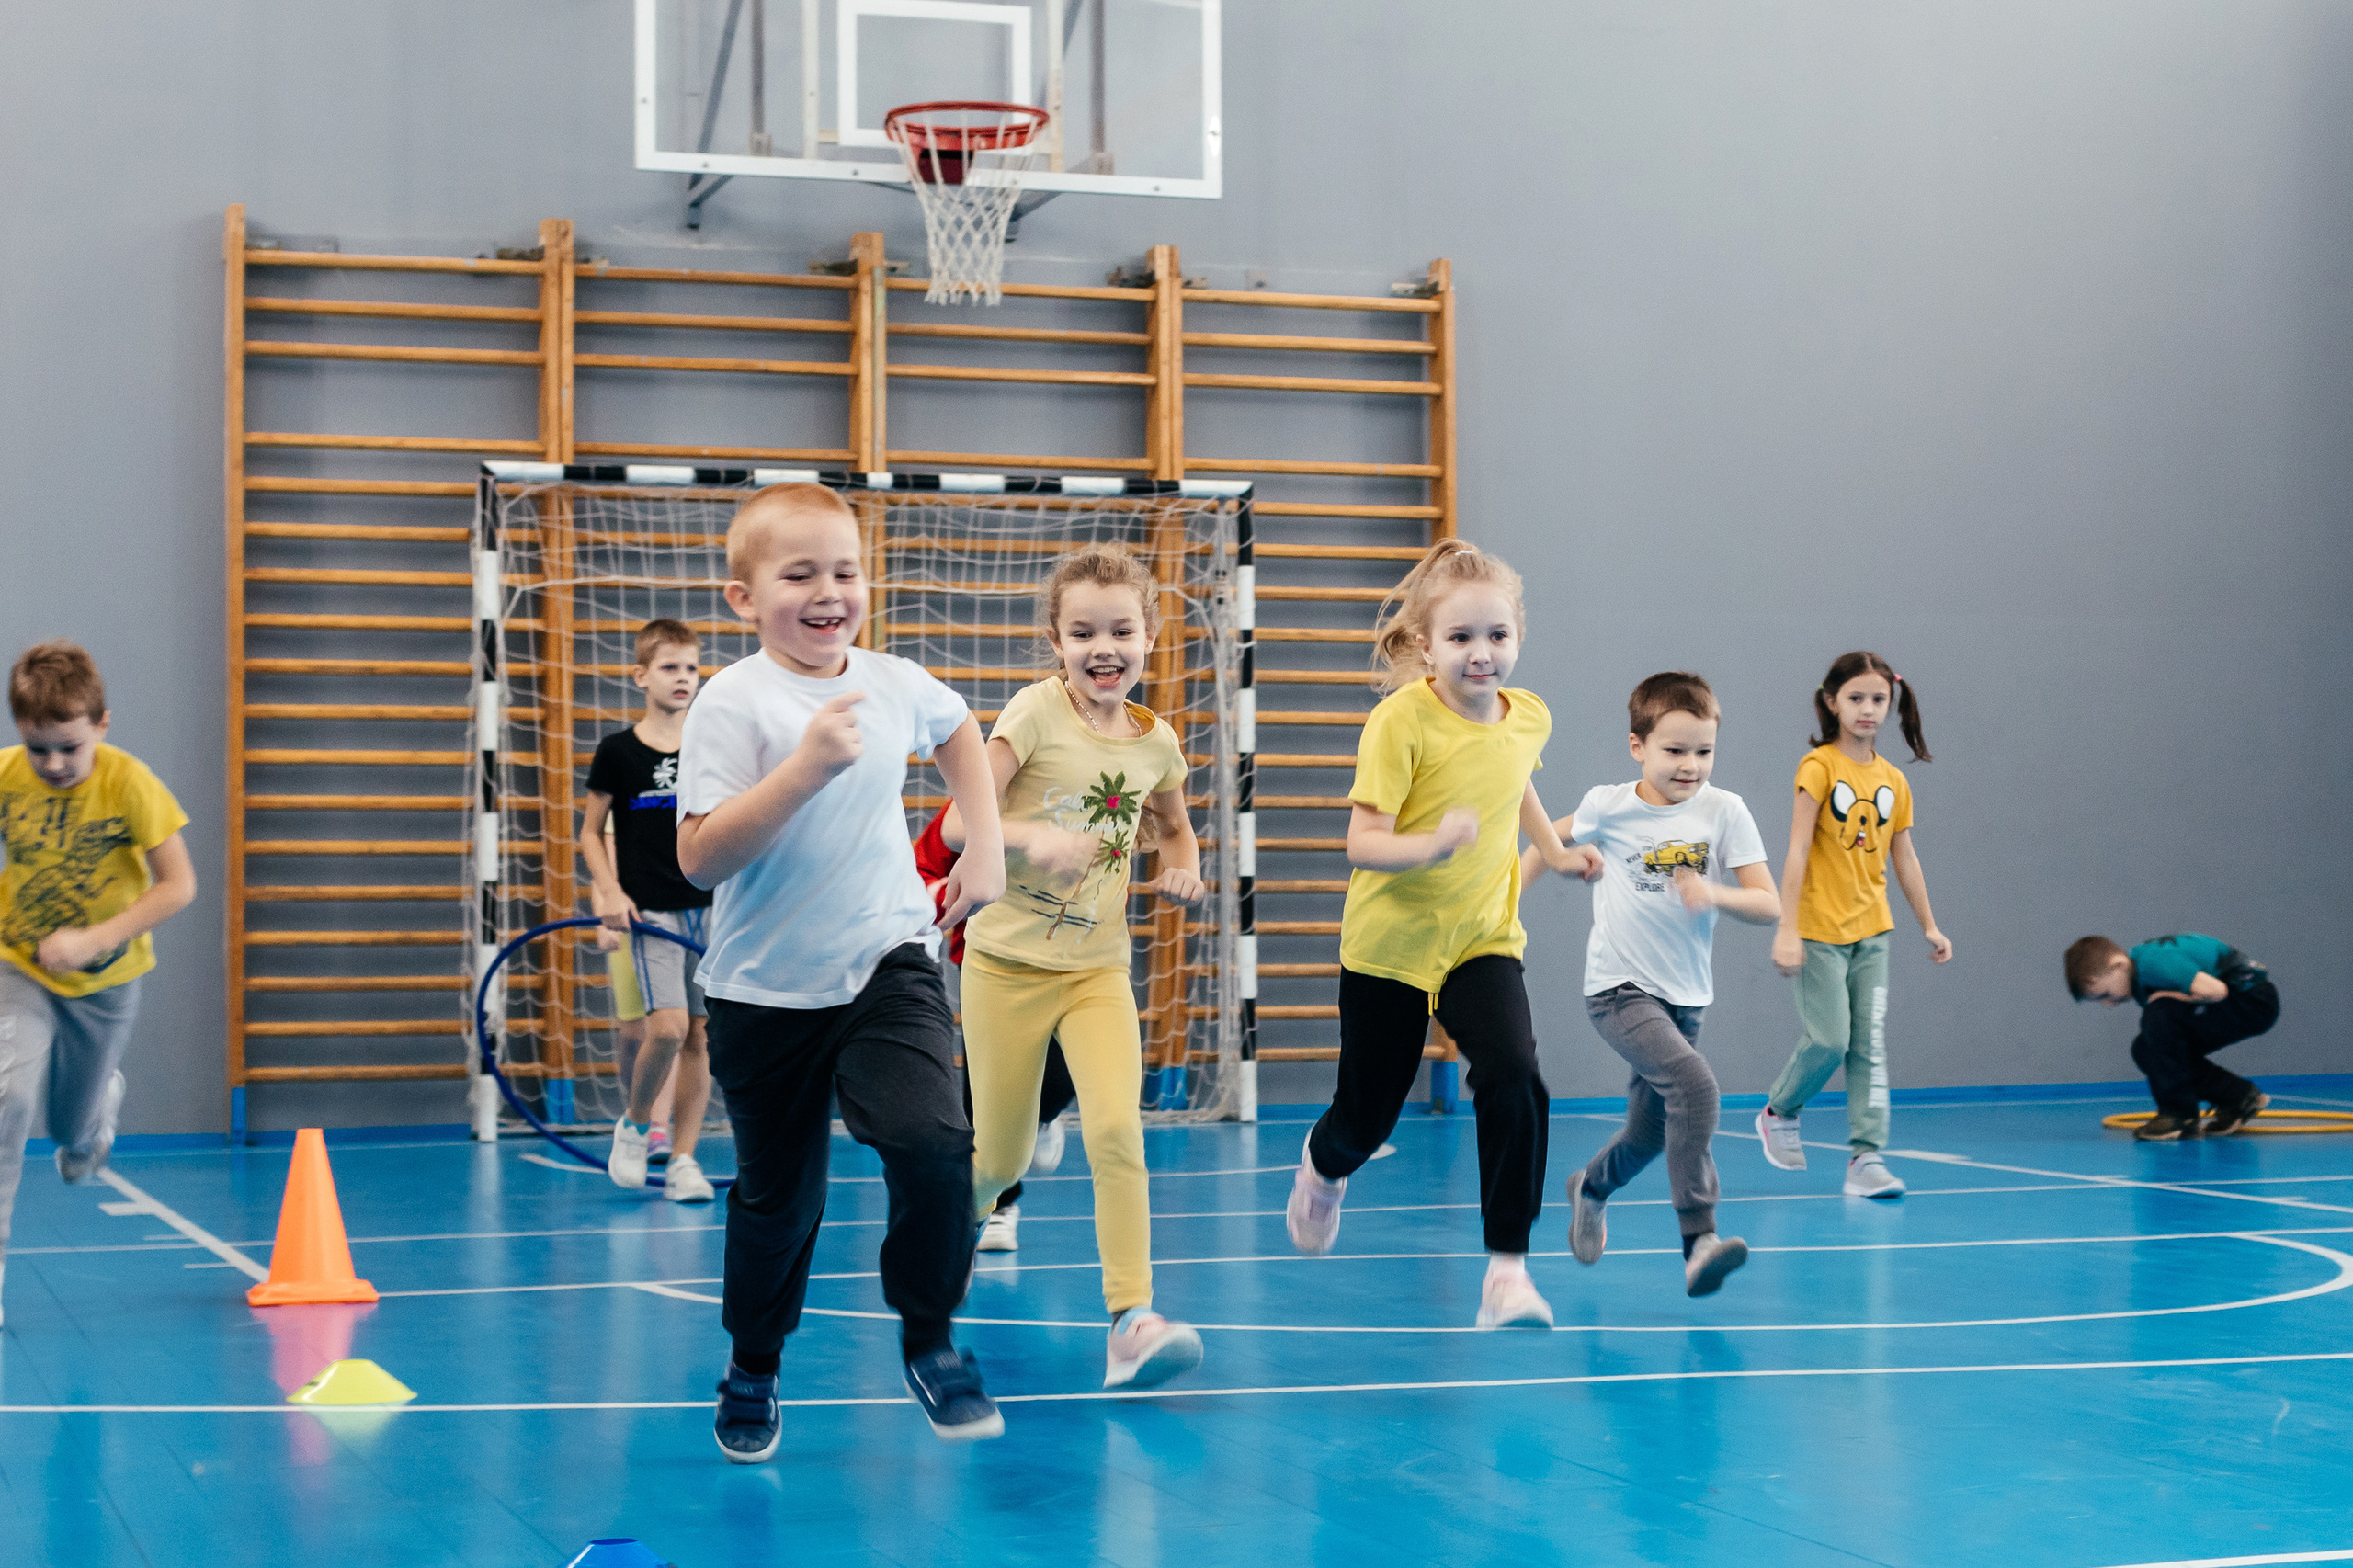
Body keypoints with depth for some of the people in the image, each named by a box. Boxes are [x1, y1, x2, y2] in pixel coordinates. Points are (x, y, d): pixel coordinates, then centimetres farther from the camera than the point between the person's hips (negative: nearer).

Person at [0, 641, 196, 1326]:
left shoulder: (129, 784, -22)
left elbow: (179, 885, -19)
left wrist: (95, 939, -27)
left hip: (105, 979, 0)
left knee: (73, 1130, 15)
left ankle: (99, 1101, 54)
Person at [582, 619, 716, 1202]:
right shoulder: (618, 751, -1)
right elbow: (591, 832, 5)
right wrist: (609, 893, -8)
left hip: (709, 908, 3)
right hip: (650, 911, -3)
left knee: (701, 1035, 1)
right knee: (668, 1027, -18)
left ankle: (682, 1160, 10)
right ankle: (634, 1124, 7)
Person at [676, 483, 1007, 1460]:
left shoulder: (896, 685, 1)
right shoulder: (733, 703, -13)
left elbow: (959, 732, 26)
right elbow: (700, 860, -22)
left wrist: (985, 847, 17)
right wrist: (806, 768, -29)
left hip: (887, 965, 2)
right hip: (768, 988, -2)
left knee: (932, 1143, -20)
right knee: (778, 1196, 9)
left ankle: (929, 1341, 3)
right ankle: (753, 1369, 35)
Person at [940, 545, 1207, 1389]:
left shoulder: (1156, 741, 4)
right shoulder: (1036, 712, -9)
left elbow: (1174, 829, 24)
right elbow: (958, 824, -14)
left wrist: (1182, 868, 2)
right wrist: (1035, 839, -32)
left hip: (1099, 969, 3)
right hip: (1008, 962, -2)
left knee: (1117, 1130, -19)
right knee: (1001, 1159, 6)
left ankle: (1131, 1322, -19)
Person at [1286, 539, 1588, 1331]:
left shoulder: (1529, 718, -2)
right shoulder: (1401, 720, -19)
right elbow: (1363, 844, -24)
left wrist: (1551, 847, 15)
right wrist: (1432, 846, -41)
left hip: (1482, 941, 3)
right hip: (1389, 944, -3)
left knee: (1515, 1082, -23)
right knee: (1368, 1115, 11)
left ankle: (1507, 1266, -15)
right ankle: (1321, 1168, 49)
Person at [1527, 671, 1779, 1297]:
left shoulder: (1725, 811, -6)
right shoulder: (1606, 806, -6)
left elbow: (1768, 906, -10)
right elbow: (1556, 837, 17)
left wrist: (1715, 895, -28)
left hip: (1684, 998, 4)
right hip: (1620, 990, -4)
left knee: (1651, 1134, 16)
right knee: (1694, 1083, -28)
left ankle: (1590, 1187, 49)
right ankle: (1698, 1241, -29)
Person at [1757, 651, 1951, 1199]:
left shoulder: (1893, 780, 7)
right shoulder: (1819, 767, -9)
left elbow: (1904, 859, 15)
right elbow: (1797, 850, -12)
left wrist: (1929, 926, 16)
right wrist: (1786, 928, -17)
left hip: (1871, 932, 5)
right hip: (1819, 932, -5)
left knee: (1870, 1046, 0)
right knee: (1829, 1039, -7)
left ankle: (1866, 1157, 2)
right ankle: (1778, 1113, 20)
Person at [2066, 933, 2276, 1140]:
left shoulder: (2154, 961, -26)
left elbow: (2215, 990, -34)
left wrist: (2168, 996, -19)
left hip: (2255, 1000, -10)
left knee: (2160, 1013, -28)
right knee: (2144, 1048, 1)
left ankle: (2179, 1115, -16)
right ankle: (2237, 1097, 9)